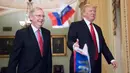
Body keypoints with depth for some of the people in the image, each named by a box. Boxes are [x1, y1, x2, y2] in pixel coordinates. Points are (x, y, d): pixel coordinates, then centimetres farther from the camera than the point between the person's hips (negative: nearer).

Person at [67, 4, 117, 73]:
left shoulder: (97, 28, 21)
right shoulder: (75, 25, 2)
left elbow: (103, 45, 18)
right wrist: (74, 45, -30)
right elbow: (69, 41, -6)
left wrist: (111, 59, 9)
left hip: (96, 63, 6)